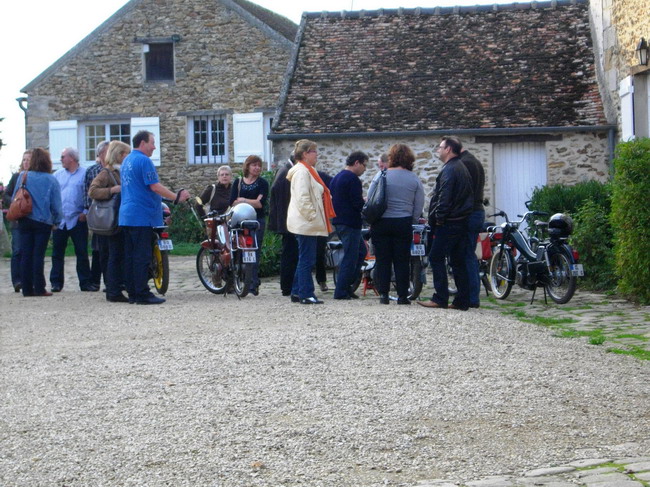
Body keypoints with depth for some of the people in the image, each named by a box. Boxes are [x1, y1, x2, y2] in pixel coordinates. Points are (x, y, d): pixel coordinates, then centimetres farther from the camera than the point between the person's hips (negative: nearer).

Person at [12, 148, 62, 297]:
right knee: (38, 255, 2)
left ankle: (27, 288, 8)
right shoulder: (51, 180, -7)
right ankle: (39, 288, 1)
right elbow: (56, 205, -6)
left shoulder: (23, 176, -2)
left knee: (25, 255, 7)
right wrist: (56, 221, 7)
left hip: (24, 221, 2)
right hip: (43, 222, -2)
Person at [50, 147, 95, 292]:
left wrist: (85, 212, -14)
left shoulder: (84, 174, -1)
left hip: (78, 219, -4)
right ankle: (56, 282, 13)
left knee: (82, 252, 1)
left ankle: (86, 282, 6)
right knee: (57, 252, 6)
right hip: (59, 219, 4)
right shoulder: (57, 175, 12)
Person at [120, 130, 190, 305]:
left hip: (126, 216, 9)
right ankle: (142, 294, -6)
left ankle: (132, 293, 12)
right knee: (142, 256, -7)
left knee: (130, 256, 9)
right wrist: (177, 197, -8)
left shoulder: (126, 161, 19)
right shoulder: (144, 161, -12)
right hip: (142, 215, -9)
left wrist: (160, 206, 30)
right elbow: (155, 186, -17)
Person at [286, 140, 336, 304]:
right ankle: (307, 294, -3)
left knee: (304, 259, 14)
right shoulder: (302, 171, -14)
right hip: (306, 223, -11)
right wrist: (312, 216, -20)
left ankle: (297, 292, 19)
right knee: (306, 260, -7)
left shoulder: (307, 171, 20)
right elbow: (302, 198, -22)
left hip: (306, 223, 11)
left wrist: (314, 218, 20)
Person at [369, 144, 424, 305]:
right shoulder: (414, 179, 1)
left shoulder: (381, 176, -3)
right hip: (403, 224, 0)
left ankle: (383, 294, 5)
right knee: (402, 261, 6)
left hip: (381, 224, 0)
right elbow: (419, 206, 2)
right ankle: (402, 296, 6)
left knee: (382, 260, 6)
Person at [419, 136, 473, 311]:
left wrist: (438, 219, -13)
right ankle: (462, 300, 10)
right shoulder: (462, 168, 18)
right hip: (462, 222, 9)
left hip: (448, 223, -9)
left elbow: (444, 198, -20)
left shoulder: (449, 170, -12)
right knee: (458, 261, 10)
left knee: (436, 258, -5)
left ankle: (440, 298, -7)